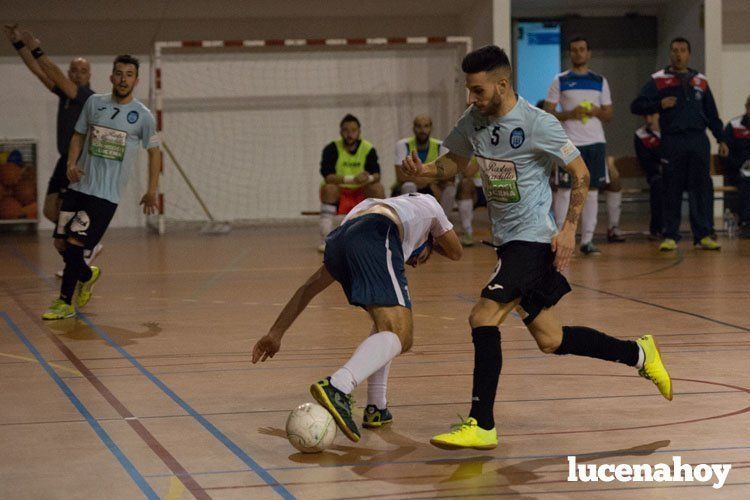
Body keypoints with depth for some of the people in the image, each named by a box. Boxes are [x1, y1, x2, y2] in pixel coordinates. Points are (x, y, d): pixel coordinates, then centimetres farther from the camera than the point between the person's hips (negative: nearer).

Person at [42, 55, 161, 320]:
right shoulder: (94, 102, 5)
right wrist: (72, 163, -2)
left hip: (107, 194, -4)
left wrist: (152, 191, 5)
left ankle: (65, 303, 2)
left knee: (74, 243, -12)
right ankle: (87, 275, 35)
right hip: (79, 186, 4)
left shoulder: (142, 115, -4)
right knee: (60, 243, 4)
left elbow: (154, 151, 6)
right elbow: (79, 135, 16)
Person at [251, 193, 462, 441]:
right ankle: (337, 388, -40)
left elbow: (310, 286, 39)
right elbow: (455, 252, 53)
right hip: (375, 237, -6)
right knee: (399, 335, -15)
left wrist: (276, 333, 39)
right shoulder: (427, 203, 41)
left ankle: (376, 408, 18)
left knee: (386, 324, 27)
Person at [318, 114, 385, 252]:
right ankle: (325, 240, -31)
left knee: (378, 188, -24)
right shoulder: (332, 149, -15)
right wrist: (352, 179, -41)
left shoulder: (368, 149, -8)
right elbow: (327, 176, -27)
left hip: (361, 192, 2)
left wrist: (369, 178, -42)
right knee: (329, 188, -34)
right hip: (338, 193, -2)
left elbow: (376, 175, -16)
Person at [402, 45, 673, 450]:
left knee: (483, 317, -20)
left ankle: (481, 425, -16)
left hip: (535, 238, -8)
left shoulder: (538, 124, -15)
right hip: (507, 240, 8)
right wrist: (423, 170, -2)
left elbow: (580, 173, -8)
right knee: (550, 341, 12)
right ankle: (638, 354, 31)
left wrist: (569, 228, -15)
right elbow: (455, 161, 20)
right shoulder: (474, 122, 4)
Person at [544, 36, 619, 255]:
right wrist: (569, 114, -15)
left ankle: (587, 240, 6)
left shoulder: (600, 81, 11)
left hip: (595, 142, 3)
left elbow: (608, 114, 13)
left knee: (592, 191, 2)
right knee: (564, 190, -4)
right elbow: (548, 113, 1)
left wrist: (596, 112, -9)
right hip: (569, 143, -3)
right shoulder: (560, 81, 4)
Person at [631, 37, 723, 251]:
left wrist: (721, 138, 15)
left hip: (698, 140, 2)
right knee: (672, 191, -1)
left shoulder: (700, 80, 15)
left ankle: (704, 235, 4)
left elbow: (712, 113, 20)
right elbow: (636, 106, 1)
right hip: (672, 141, -2)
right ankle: (670, 236, 6)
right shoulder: (658, 80, 5)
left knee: (702, 188, 0)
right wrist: (659, 104, -14)